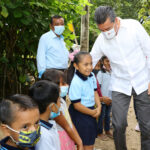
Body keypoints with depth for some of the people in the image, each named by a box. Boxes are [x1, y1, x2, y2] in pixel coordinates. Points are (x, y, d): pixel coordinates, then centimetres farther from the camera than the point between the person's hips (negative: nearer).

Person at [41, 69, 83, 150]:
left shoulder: (61, 101, 4)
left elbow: (70, 123, 4)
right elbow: (67, 127, -15)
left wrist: (80, 142, 2)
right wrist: (79, 143, -6)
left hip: (69, 137, 8)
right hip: (61, 137, -8)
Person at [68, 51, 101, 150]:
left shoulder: (92, 76, -2)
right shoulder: (76, 82, -25)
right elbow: (77, 105, -22)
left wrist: (98, 107, -3)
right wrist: (92, 112, -12)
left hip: (91, 111, 8)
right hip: (80, 115, -7)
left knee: (91, 140, 21)